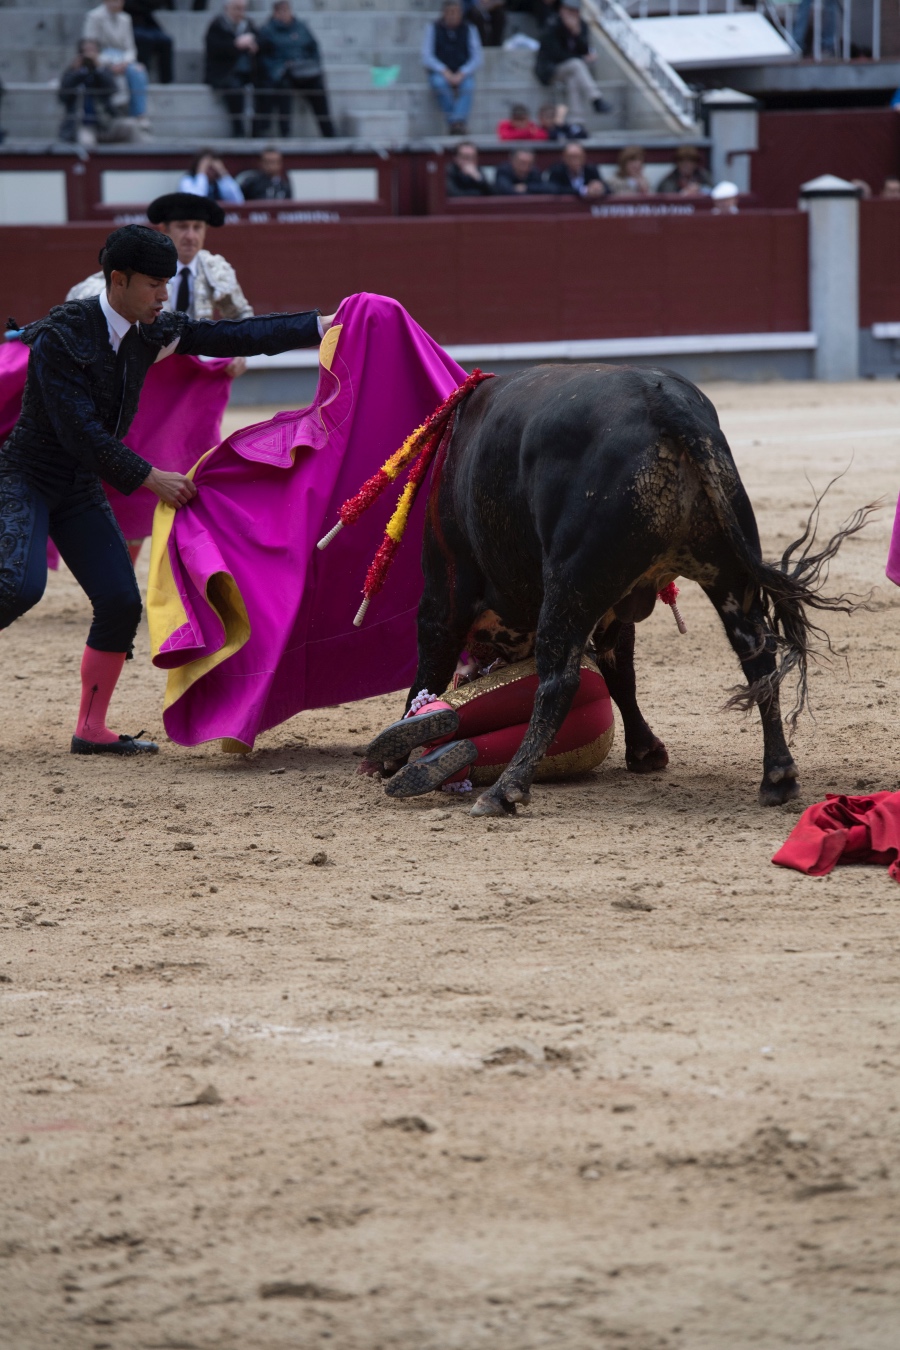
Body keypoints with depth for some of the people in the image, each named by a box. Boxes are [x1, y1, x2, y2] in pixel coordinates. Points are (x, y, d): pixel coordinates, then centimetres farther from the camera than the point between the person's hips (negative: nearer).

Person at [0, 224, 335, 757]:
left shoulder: (150, 332, 0)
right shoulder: (62, 336, -22)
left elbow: (234, 336, 4)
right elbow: (80, 433, -24)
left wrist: (324, 325, 1)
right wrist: (151, 478, -23)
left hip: (80, 491, 7)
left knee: (122, 603, -2)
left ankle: (91, 730, 9)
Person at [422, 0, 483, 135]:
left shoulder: (469, 29, 7)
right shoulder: (432, 28, 4)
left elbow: (476, 58, 1)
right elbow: (427, 57, -3)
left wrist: (461, 74, -17)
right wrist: (445, 72, -19)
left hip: (462, 74, 1)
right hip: (439, 72, -1)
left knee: (468, 85, -34)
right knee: (440, 83, -36)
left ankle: (458, 123, -47)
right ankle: (454, 123, -35)